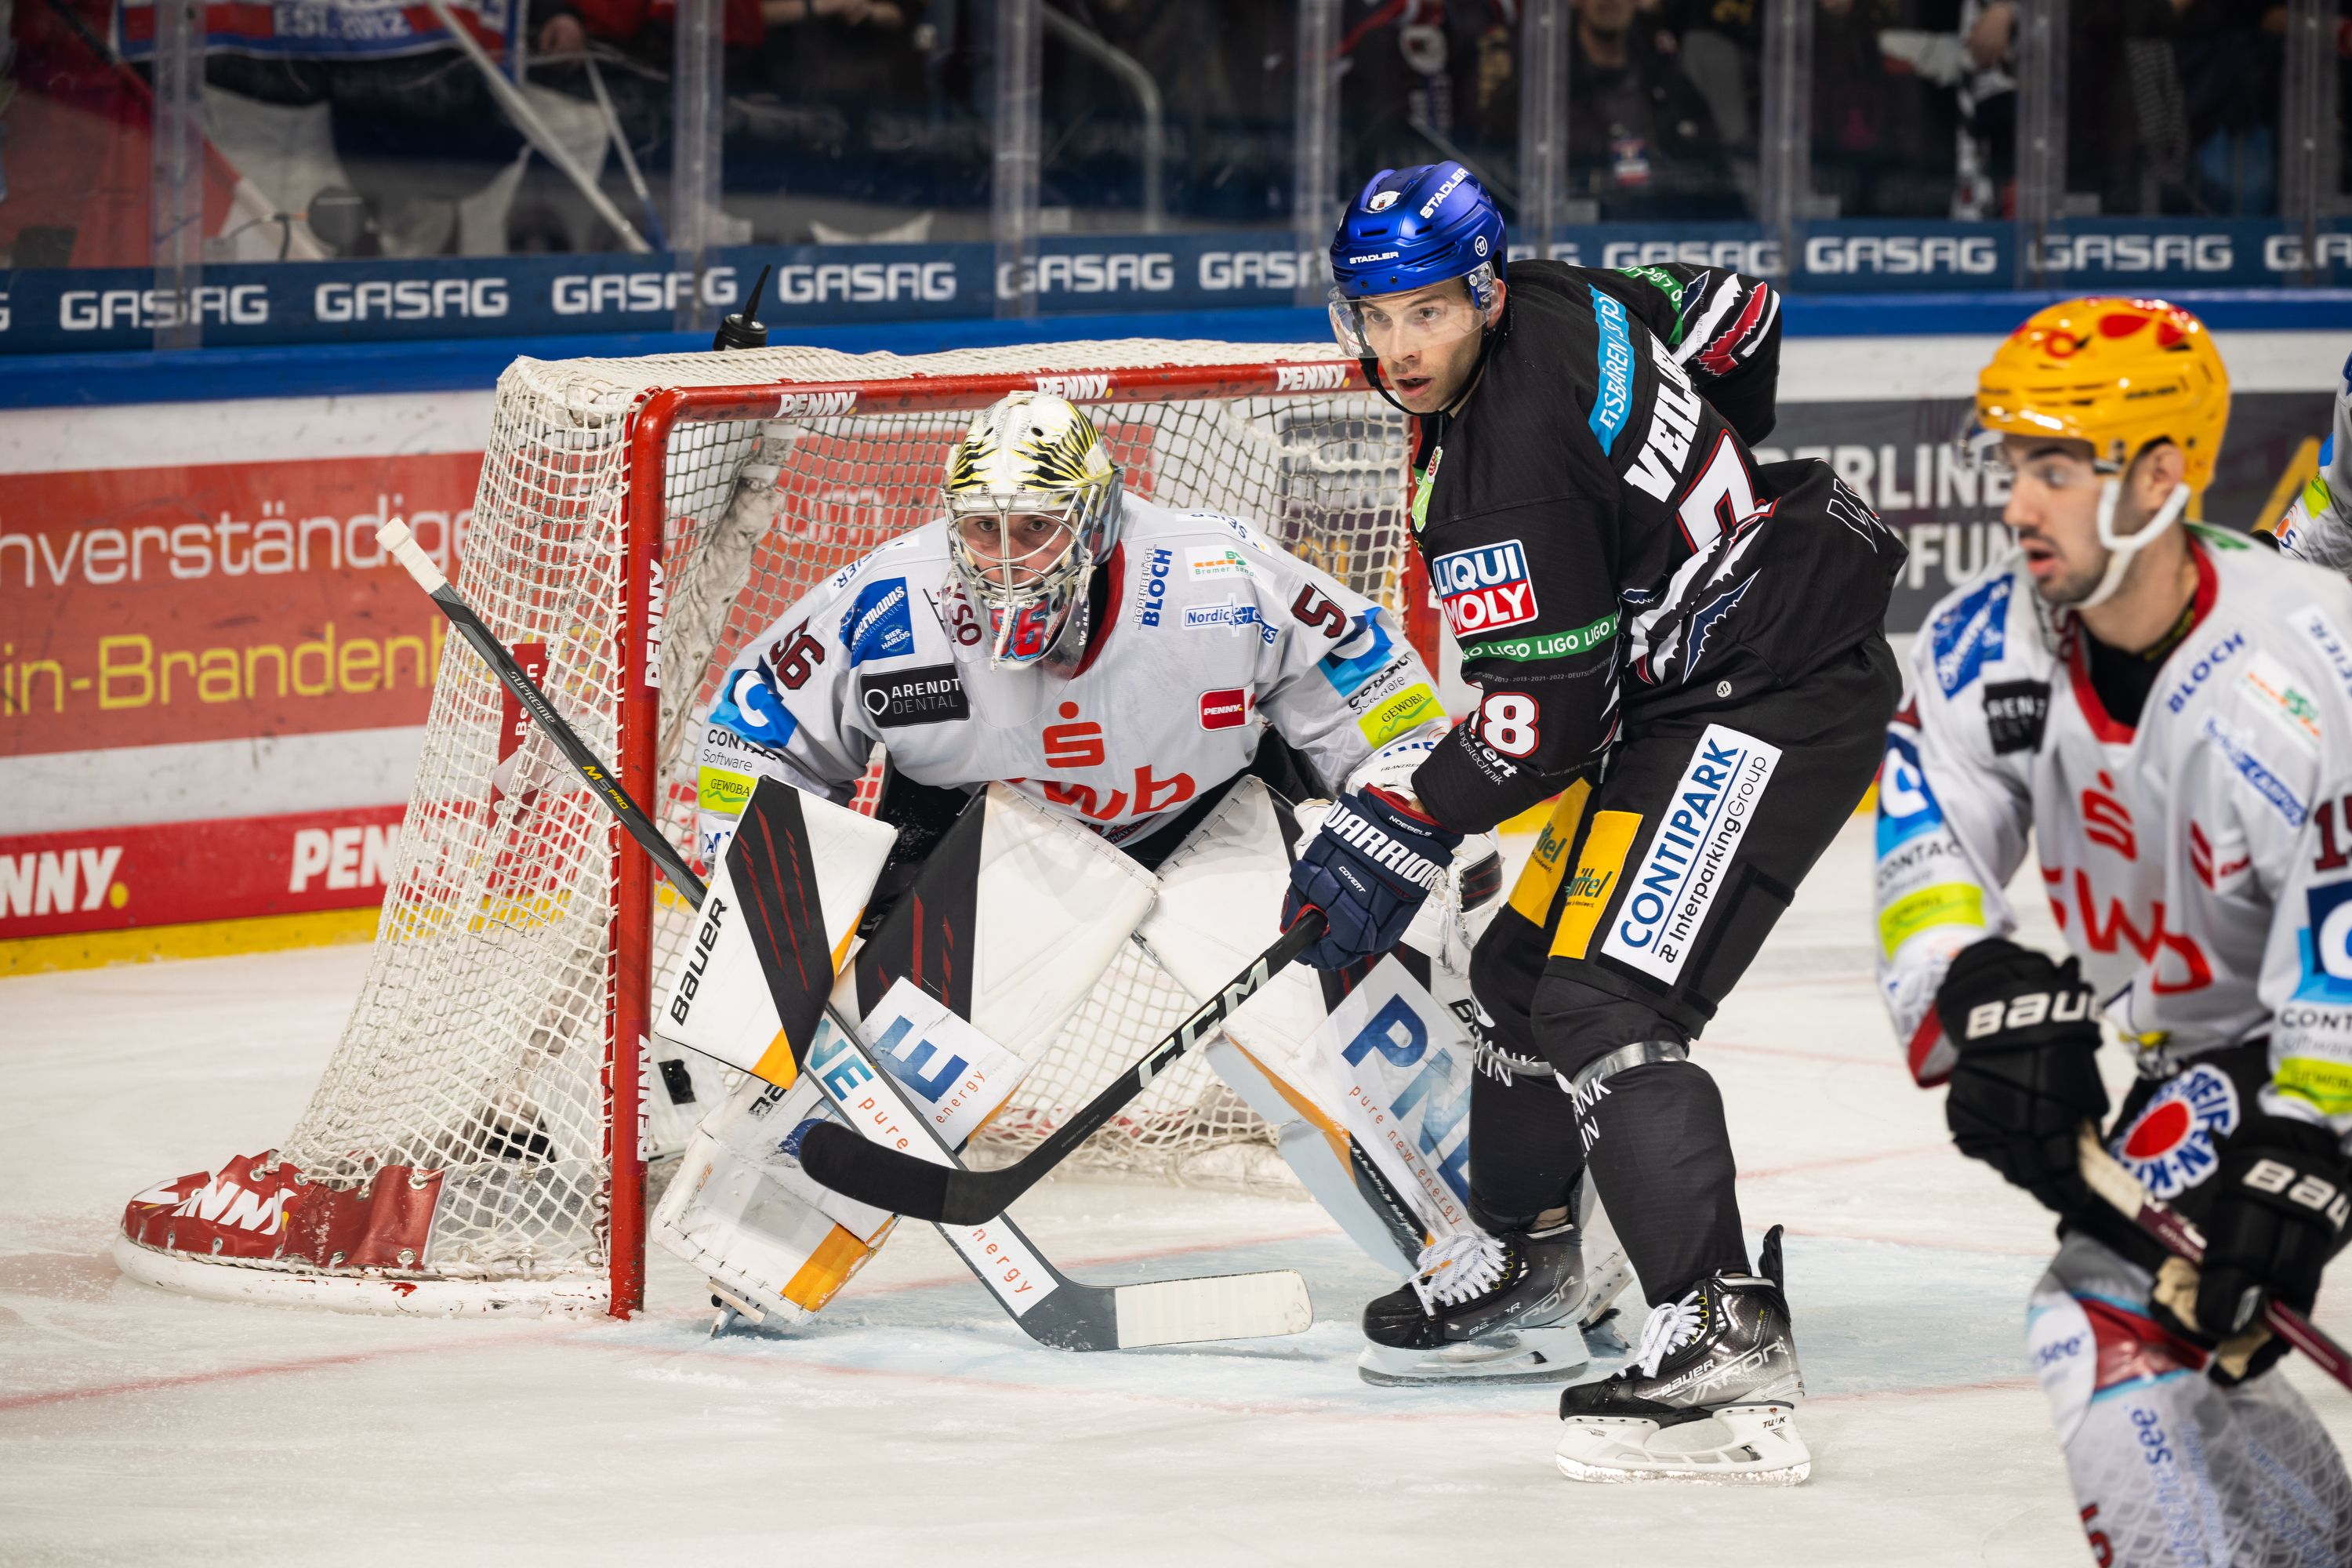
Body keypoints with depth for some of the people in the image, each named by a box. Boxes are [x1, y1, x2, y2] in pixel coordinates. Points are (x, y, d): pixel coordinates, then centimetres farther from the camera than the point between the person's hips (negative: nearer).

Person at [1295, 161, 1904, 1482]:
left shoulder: (1505, 475, -25)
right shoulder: (1563, 307, 2)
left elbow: (1544, 717, -24)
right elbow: (1734, 315, 19)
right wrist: (1716, 493, 32)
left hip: (1773, 703, -11)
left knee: (1608, 1006, -23)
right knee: (1532, 958, 21)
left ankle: (1726, 1336, -33)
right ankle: (1522, 1242, 44)